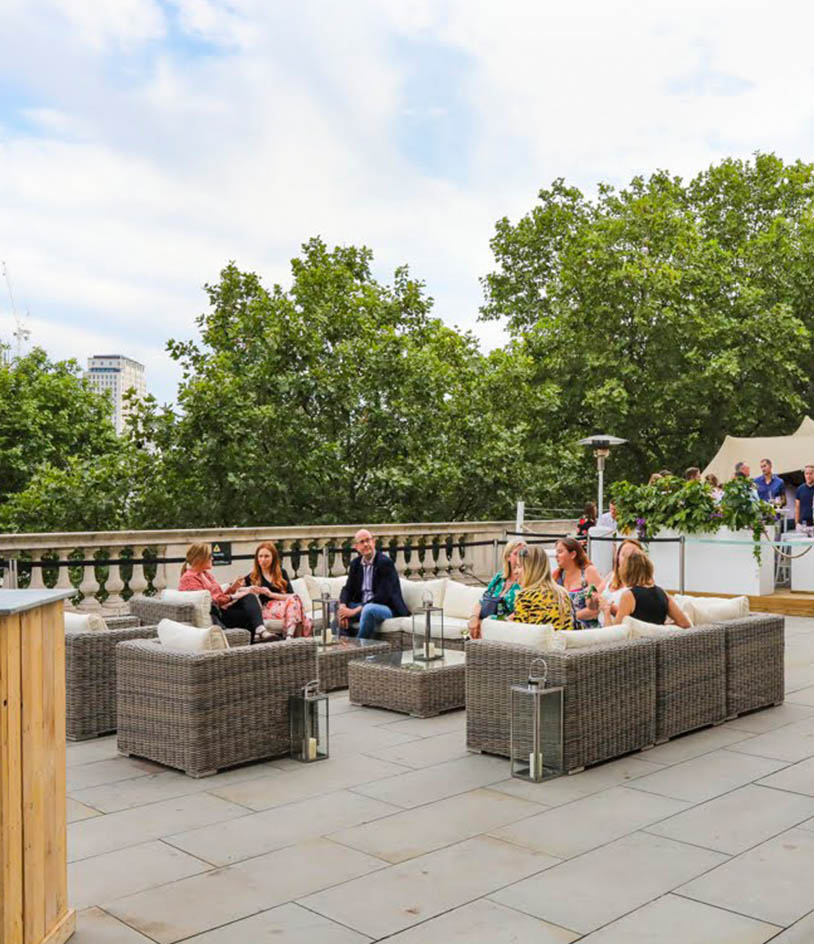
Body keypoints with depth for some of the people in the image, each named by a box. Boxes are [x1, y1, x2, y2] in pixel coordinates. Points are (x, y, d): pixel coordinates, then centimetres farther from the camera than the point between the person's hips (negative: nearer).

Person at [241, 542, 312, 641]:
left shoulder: (281, 573, 20)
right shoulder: (252, 577, 18)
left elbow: (291, 595, 5)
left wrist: (271, 594, -11)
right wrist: (248, 590, -14)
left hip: (283, 605, 3)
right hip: (266, 609, -3)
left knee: (294, 598, -33)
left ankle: (289, 635, -50)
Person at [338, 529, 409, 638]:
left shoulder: (385, 562, -15)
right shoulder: (356, 563, 8)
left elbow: (383, 596, -22)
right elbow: (348, 589, 7)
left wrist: (356, 611, -25)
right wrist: (343, 607, -16)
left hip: (388, 608, -7)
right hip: (364, 606, 7)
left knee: (368, 609, -37)